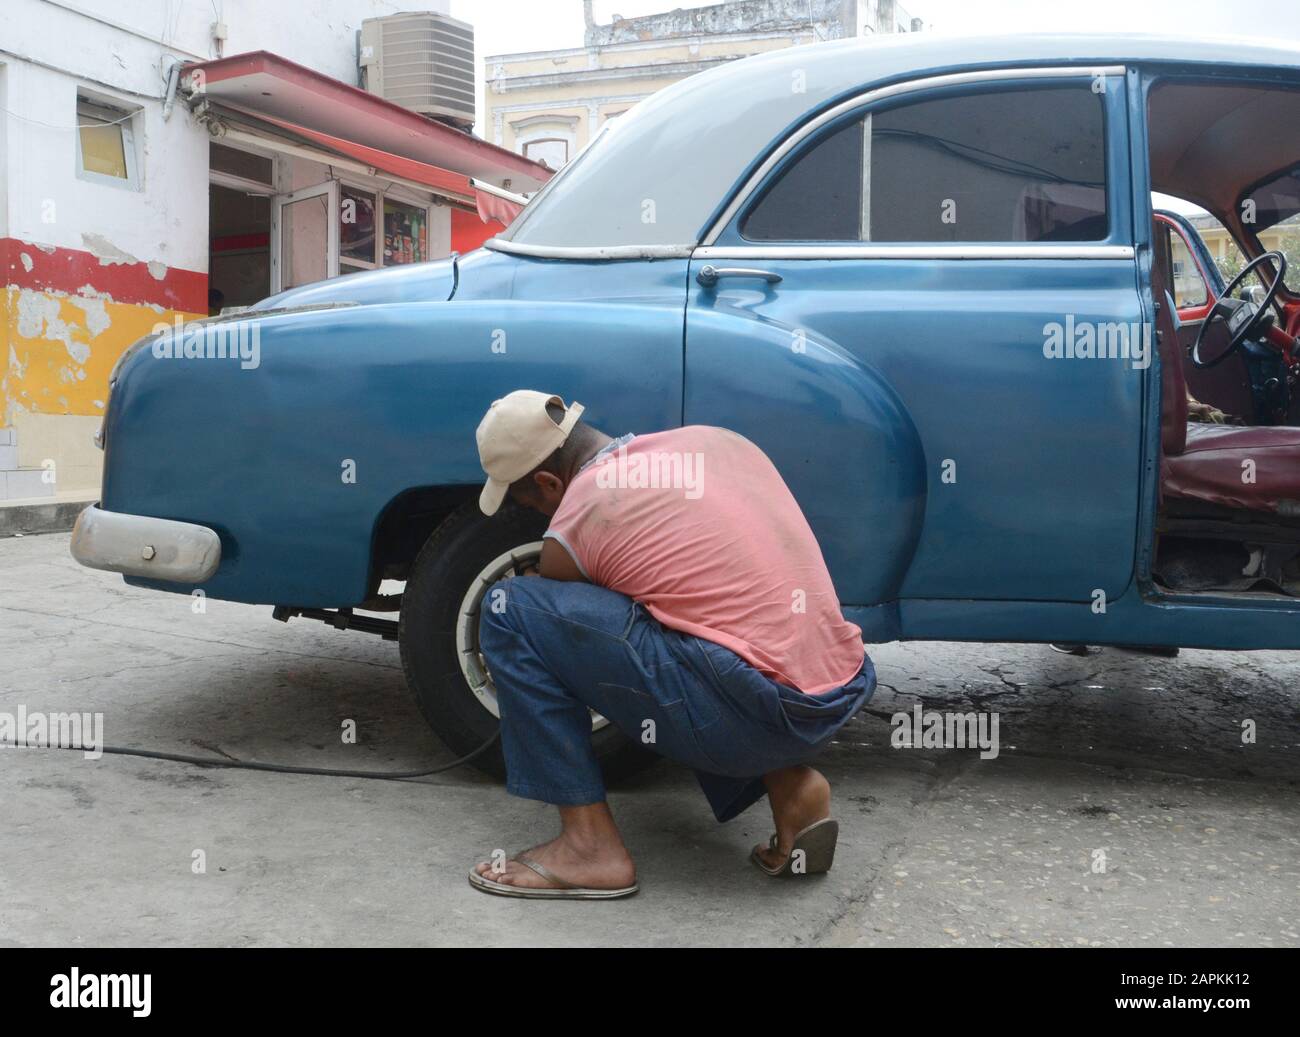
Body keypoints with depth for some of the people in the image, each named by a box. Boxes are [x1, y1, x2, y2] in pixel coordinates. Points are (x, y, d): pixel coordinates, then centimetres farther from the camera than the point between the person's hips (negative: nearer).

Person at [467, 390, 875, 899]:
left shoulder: (572, 526, -2)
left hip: (756, 713, -7)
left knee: (511, 610, -1)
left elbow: (559, 626, 18)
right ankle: (787, 782, 15)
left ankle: (591, 844, 0)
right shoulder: (717, 440, 15)